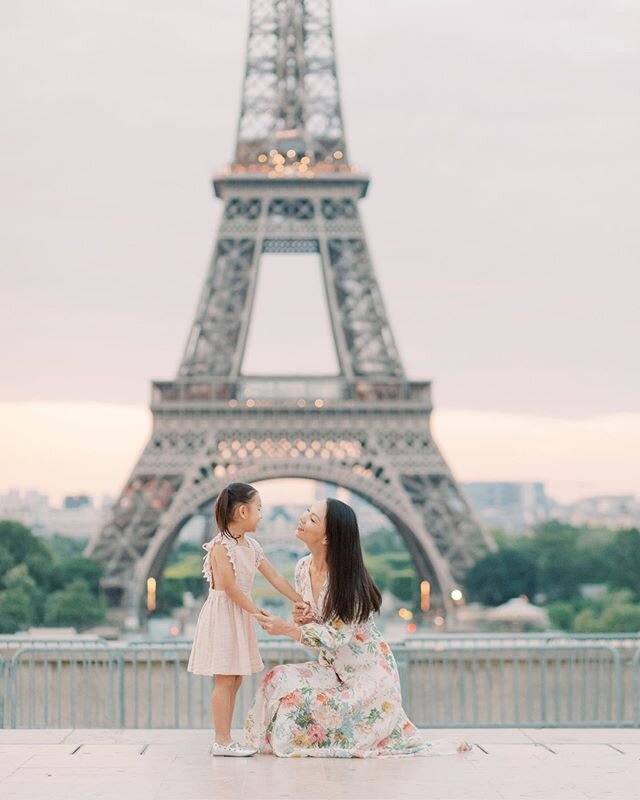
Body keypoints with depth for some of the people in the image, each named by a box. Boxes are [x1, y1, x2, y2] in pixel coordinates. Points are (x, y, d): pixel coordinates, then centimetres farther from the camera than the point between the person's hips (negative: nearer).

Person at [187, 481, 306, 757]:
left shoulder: (251, 546, 10)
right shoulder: (220, 545, -16)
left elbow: (274, 577, 12)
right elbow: (230, 588, -19)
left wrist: (301, 602, 9)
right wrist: (257, 612, -17)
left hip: (241, 615, 9)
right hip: (222, 614, -9)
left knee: (234, 679, 9)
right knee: (225, 680, -7)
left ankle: (224, 739, 13)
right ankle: (221, 741, -4)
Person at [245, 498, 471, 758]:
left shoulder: (348, 579, -22)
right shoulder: (302, 568, -1)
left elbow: (336, 636, -24)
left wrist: (286, 629, -30)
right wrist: (301, 619, -13)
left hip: (367, 675, -6)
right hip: (333, 669, 7)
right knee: (280, 679, -13)